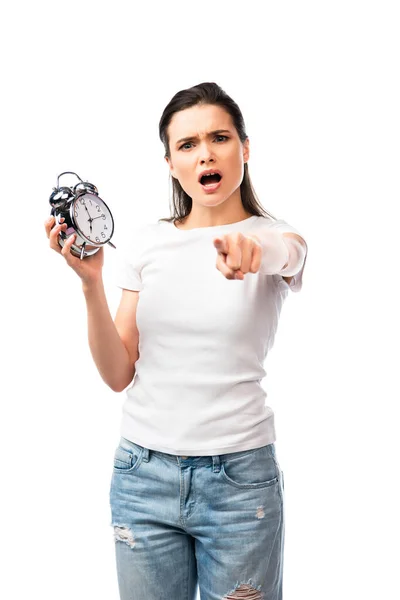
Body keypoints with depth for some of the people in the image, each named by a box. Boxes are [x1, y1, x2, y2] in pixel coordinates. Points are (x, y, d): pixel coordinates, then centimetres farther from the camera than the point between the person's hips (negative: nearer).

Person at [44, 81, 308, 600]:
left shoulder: (279, 237, -1)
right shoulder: (146, 242, 3)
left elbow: (288, 255, -28)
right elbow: (119, 375, 0)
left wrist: (254, 248, -50)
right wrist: (91, 282, -14)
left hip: (240, 478, -2)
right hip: (143, 473, 2)